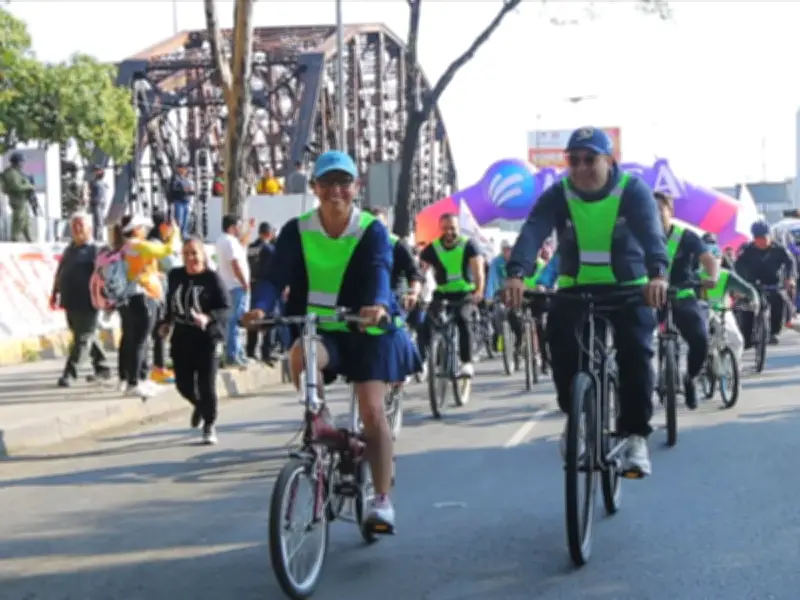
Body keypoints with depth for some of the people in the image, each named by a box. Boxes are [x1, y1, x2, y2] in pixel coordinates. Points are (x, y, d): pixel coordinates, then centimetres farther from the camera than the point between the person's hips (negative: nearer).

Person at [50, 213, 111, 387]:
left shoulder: (94, 251, -8)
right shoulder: (69, 250, 16)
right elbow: (59, 273, 21)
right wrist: (55, 294, 17)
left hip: (87, 304, -8)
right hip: (70, 302, 8)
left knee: (82, 339, -4)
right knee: (88, 337, 15)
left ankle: (69, 373, -3)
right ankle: (102, 369, 25)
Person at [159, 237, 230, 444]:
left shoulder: (212, 278, -10)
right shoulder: (175, 276, 7)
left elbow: (225, 307, -13)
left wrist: (208, 318, -28)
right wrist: (166, 323, 16)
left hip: (207, 338, -5)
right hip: (181, 338, 5)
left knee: (206, 385, -7)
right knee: (184, 384, 9)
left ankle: (209, 425, 10)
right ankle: (199, 405, 42)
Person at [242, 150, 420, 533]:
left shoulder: (372, 231, -7)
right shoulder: (297, 231, -3)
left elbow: (380, 271, -25)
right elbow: (276, 276, -12)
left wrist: (379, 305, -48)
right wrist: (260, 308, -34)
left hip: (367, 330, -1)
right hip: (321, 329, 1)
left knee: (371, 411, -11)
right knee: (300, 355, -33)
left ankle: (382, 500, 2)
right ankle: (320, 426, -9)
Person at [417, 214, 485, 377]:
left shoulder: (468, 245, -10)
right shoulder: (432, 248, -6)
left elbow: (478, 270, -20)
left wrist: (479, 291, -38)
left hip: (466, 293, -2)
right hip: (442, 294, 2)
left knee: (462, 319, -29)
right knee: (425, 322, -20)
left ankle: (467, 363, -24)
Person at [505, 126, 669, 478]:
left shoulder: (633, 190, -13)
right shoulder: (557, 195, -9)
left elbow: (651, 232, -31)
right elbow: (533, 232, -26)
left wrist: (657, 273, -52)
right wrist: (517, 273, -46)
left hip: (629, 288, -1)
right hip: (577, 288, 2)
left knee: (635, 352, -19)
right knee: (560, 337, -21)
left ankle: (636, 436, -8)